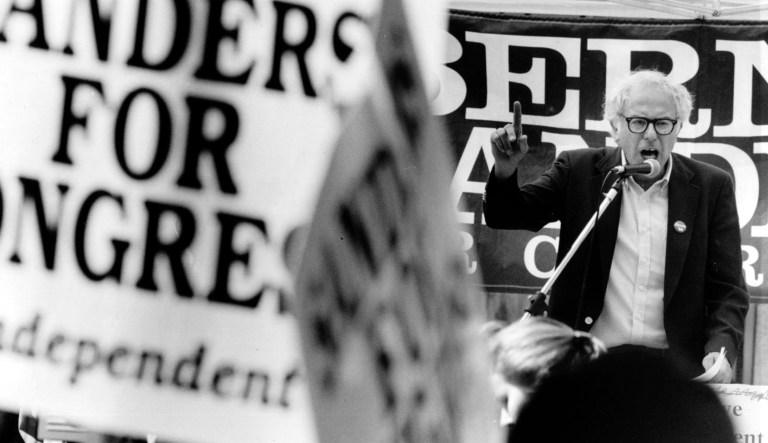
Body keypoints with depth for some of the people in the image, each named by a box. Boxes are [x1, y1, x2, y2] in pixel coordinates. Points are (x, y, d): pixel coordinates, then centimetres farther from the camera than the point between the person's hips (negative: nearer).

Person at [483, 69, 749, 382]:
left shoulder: (711, 187, 8)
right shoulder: (579, 170, 9)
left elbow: (727, 288, 7)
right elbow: (505, 216, 11)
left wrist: (720, 350, -12)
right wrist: (505, 171, -11)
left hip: (673, 367, 0)